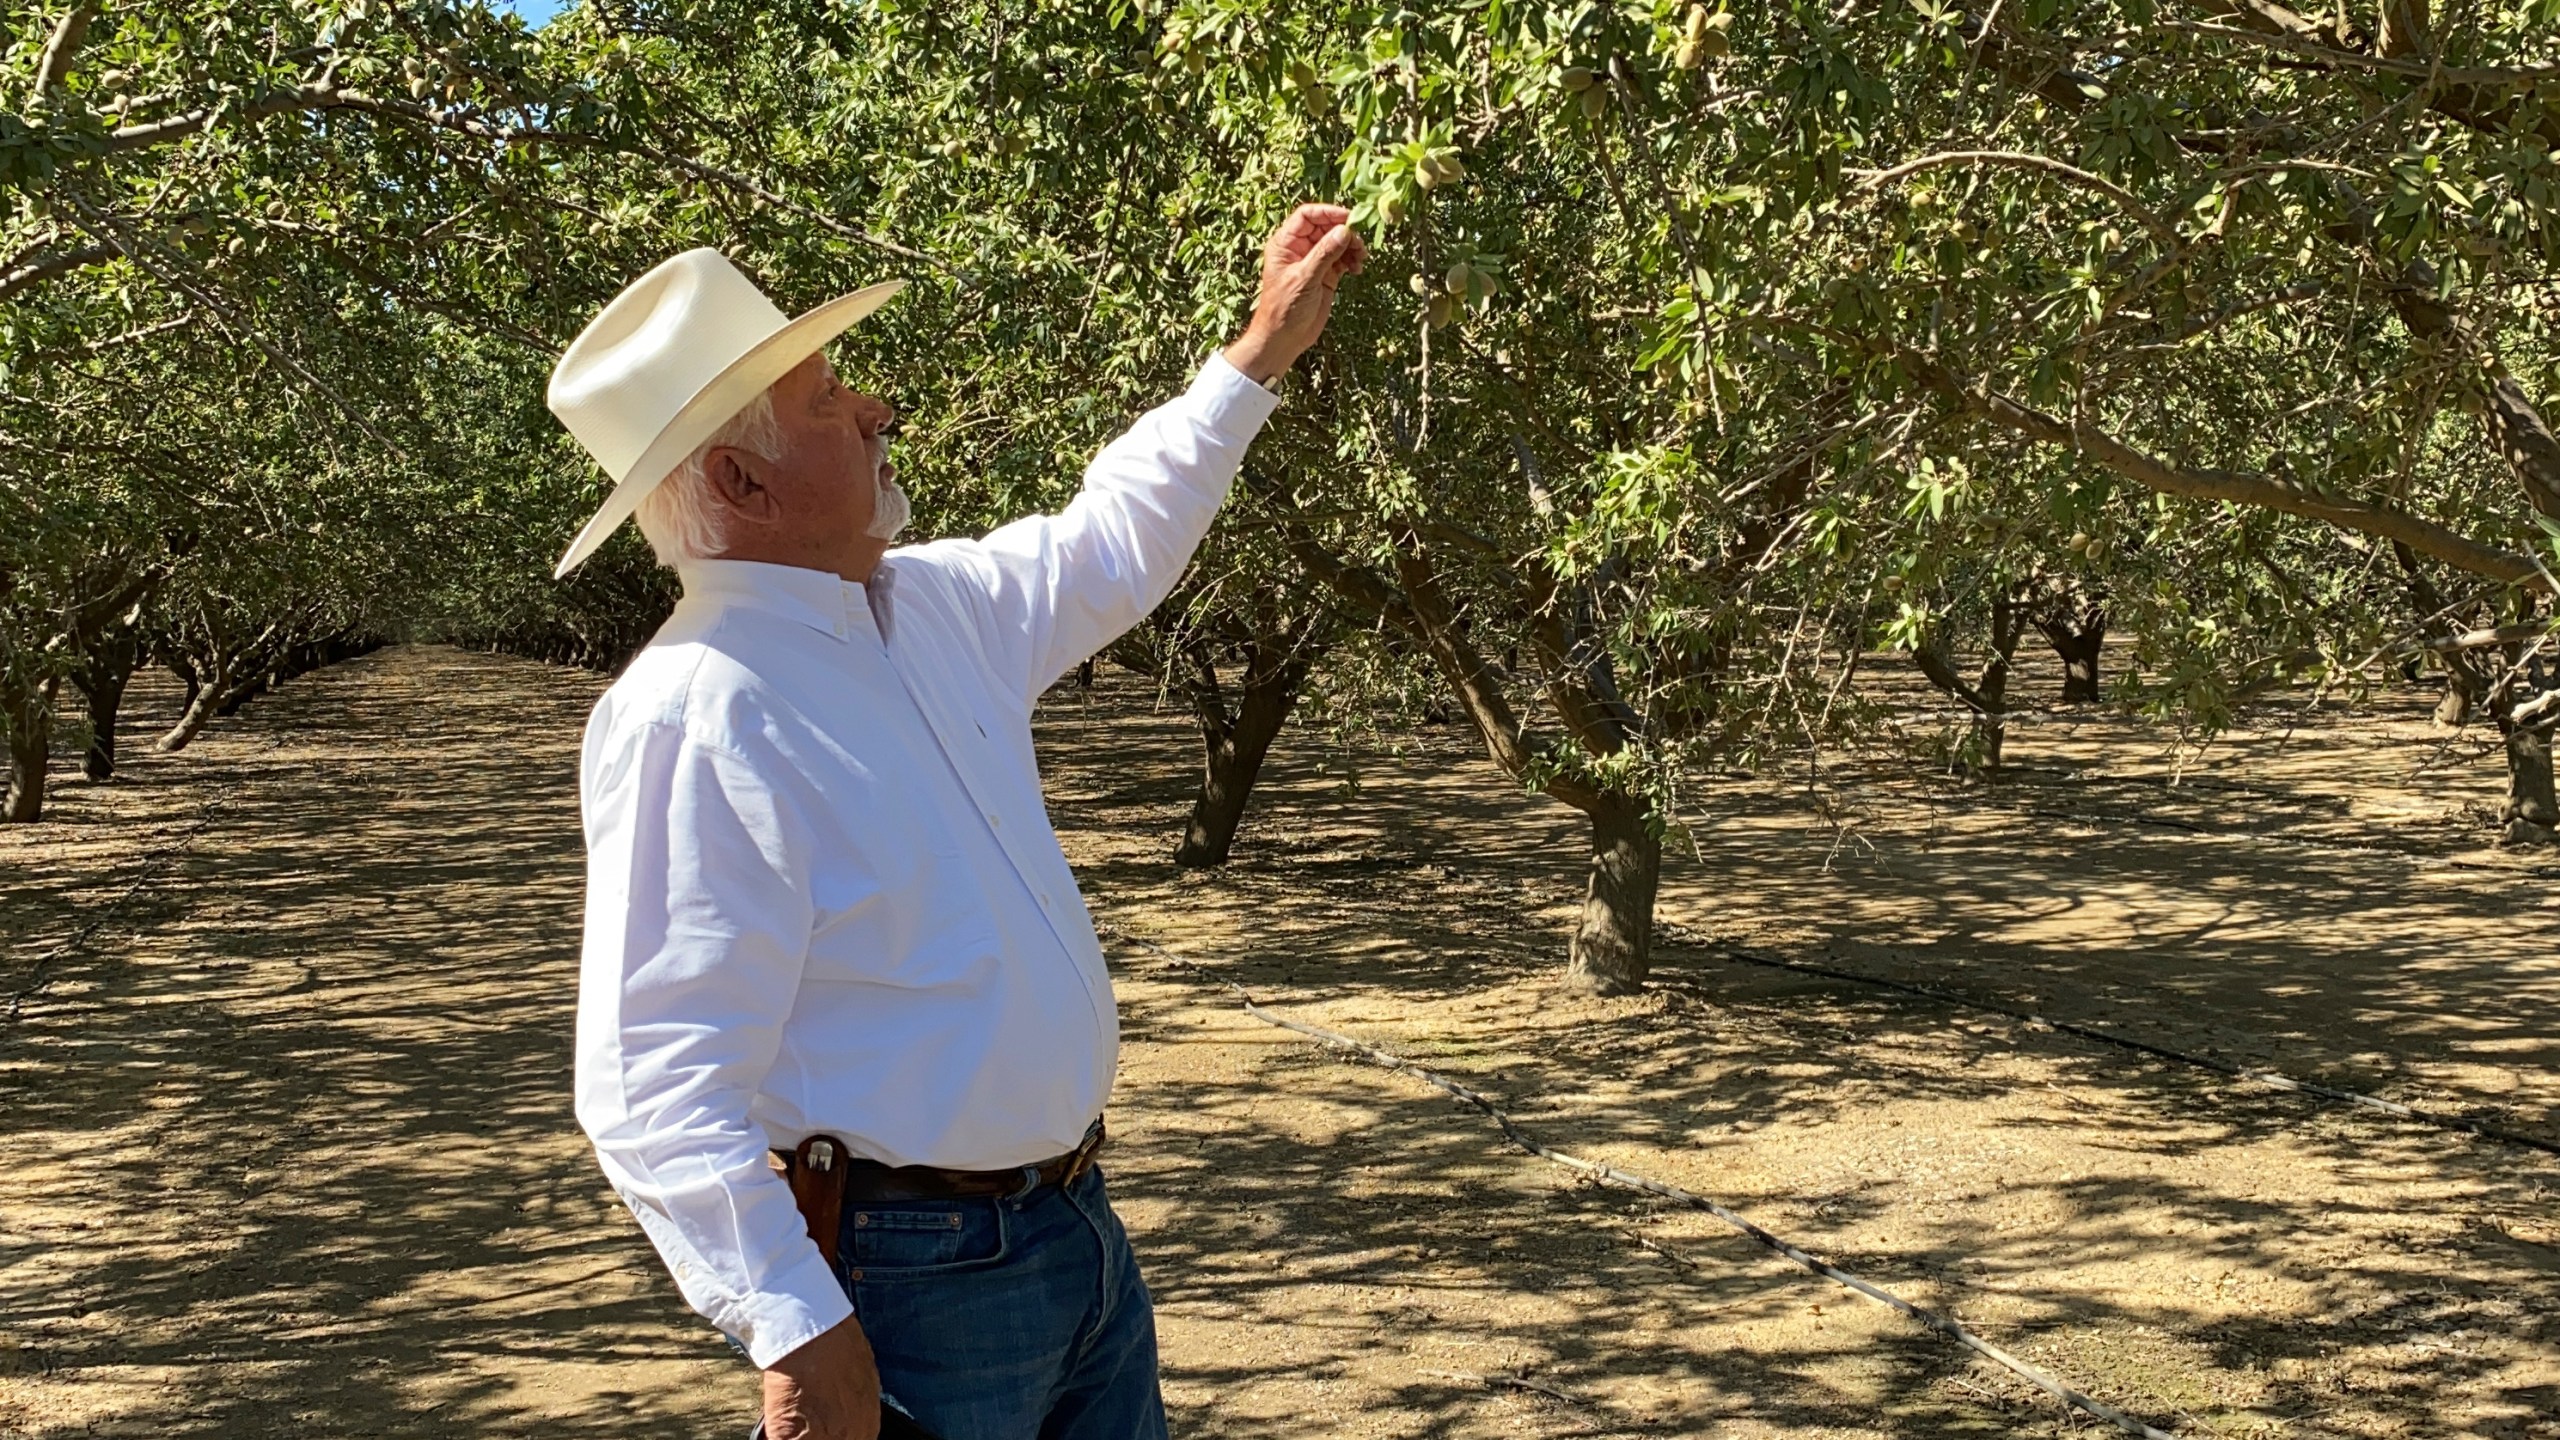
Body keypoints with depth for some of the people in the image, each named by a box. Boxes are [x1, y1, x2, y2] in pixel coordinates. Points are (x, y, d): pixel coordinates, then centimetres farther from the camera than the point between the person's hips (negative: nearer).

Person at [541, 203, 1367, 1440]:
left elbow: (1109, 545, 25)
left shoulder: (932, 606, 6)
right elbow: (657, 1087, -25)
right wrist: (795, 1331, -27)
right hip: (909, 1279, -8)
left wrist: (1262, 350, 25)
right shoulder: (693, 720, -22)